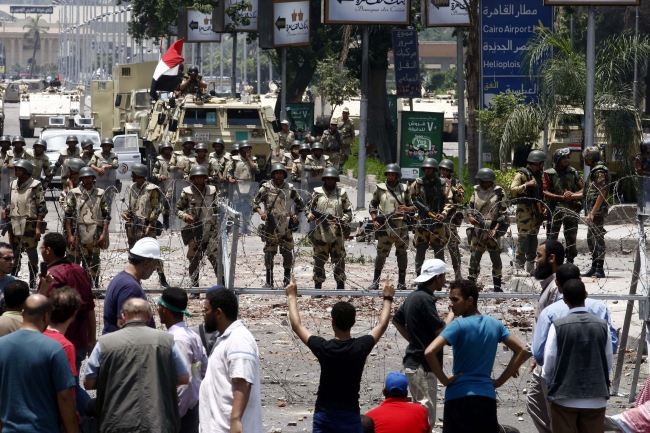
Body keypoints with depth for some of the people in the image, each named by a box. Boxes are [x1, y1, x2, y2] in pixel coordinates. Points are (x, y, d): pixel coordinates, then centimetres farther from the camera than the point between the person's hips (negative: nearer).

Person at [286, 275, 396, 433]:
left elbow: (296, 325, 3)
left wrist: (292, 296, 16)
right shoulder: (361, 347, -9)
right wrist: (388, 298, 24)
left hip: (324, 415, 0)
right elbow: (382, 325, 10)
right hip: (350, 416, 0)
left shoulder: (323, 348, -12)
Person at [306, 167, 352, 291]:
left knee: (339, 260, 2)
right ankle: (318, 287, 8)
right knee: (319, 261, 3)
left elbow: (348, 211, 9)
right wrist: (310, 216, -11)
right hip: (320, 233, 0)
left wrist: (342, 221, -9)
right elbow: (309, 208, 10)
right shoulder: (317, 193, 7)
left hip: (337, 233, 0)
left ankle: (340, 286, 8)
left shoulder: (342, 194, 8)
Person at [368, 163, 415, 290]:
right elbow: (372, 205, 12)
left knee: (402, 253, 6)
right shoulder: (380, 189, 6)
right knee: (381, 253, 0)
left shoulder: (404, 190, 7)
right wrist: (374, 219, -1)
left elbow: (413, 206, 11)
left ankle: (401, 282, 13)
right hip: (385, 226, -1)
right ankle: (375, 282, 7)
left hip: (401, 226, 1)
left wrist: (407, 208, -12)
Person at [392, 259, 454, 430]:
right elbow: (441, 331, -20)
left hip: (415, 362, 10)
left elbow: (397, 320, 23)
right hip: (423, 365, -10)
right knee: (427, 417, -9)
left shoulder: (415, 296, 10)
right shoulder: (425, 299, -19)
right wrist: (453, 311, -7)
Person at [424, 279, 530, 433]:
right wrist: (500, 380, 10)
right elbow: (522, 351, 12)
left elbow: (429, 352, -23)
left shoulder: (458, 326, -11)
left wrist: (444, 380, -9)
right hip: (487, 397, 5)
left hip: (459, 397, -5)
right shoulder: (495, 324, 7)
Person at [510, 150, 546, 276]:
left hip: (536, 209, 8)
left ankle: (530, 266, 14)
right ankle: (519, 266, -12)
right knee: (523, 237, -12)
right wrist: (526, 184, -25)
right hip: (524, 209, -8)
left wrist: (543, 207, 14)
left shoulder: (539, 175, 18)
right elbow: (513, 190, -16)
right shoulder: (522, 174, -7)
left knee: (533, 237, 9)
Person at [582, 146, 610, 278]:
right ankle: (594, 267, 22)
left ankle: (600, 270, -8)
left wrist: (592, 213, -23)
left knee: (598, 239, -9)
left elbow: (602, 194, -20)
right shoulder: (594, 171, 17)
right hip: (592, 210, 11)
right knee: (591, 239, 15)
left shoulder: (600, 172, -14)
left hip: (597, 210, -11)